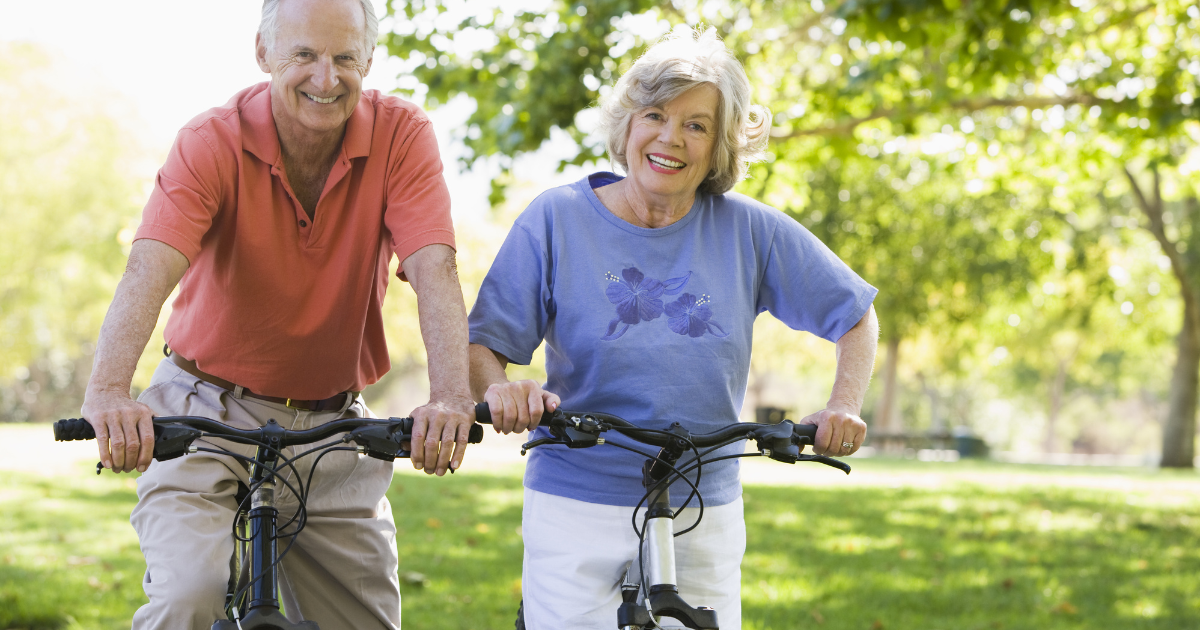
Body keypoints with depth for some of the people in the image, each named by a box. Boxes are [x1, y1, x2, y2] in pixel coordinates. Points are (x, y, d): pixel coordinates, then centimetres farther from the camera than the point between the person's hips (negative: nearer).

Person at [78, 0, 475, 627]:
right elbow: (148, 272, -29)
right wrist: (108, 391, -47)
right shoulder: (212, 142, -15)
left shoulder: (402, 135, -10)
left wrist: (451, 396, -41)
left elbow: (433, 269, -23)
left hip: (332, 424, 2)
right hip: (208, 413, -2)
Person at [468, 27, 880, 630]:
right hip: (576, 512, -1)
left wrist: (844, 406, -8)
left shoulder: (748, 230, -1)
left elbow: (856, 318, 9)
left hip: (705, 520, 2)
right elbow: (478, 347, -5)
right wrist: (499, 389, -27)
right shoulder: (558, 218, -3)